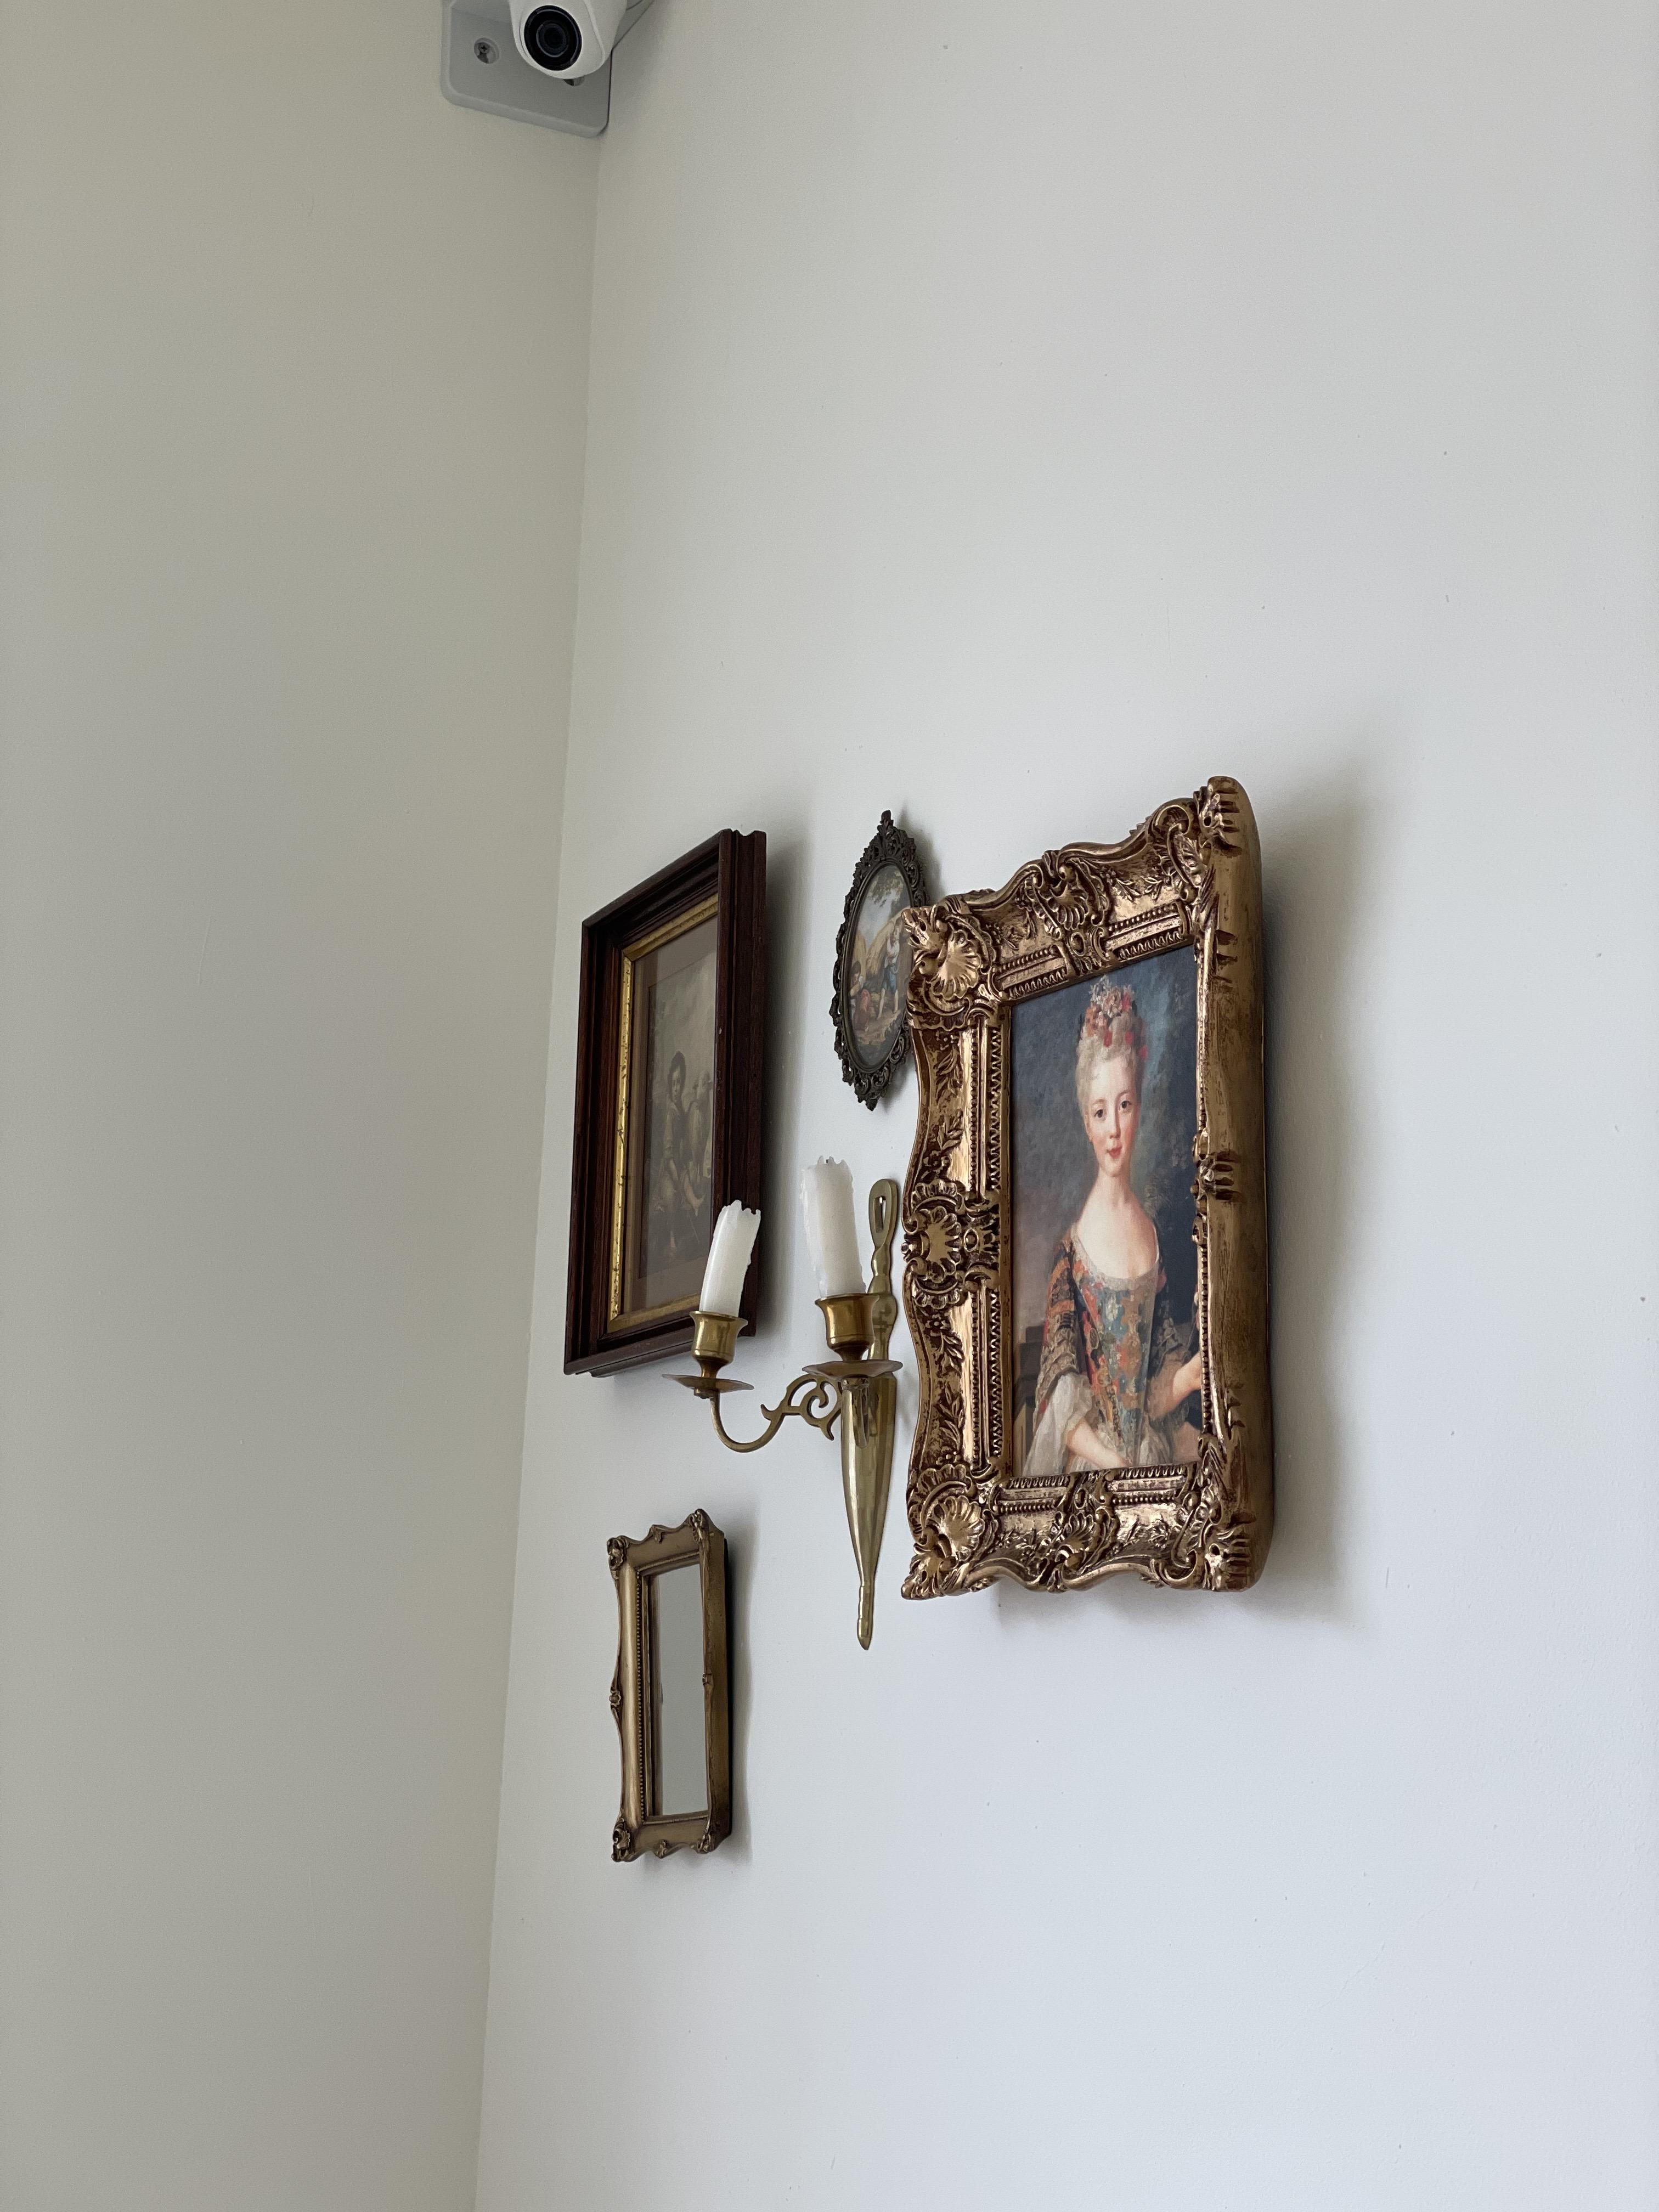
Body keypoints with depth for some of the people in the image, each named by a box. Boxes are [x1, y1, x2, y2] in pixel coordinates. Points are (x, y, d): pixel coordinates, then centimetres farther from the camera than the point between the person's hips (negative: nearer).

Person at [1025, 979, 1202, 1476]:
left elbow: (1155, 1393, 11)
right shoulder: (1073, 1249, -6)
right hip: (1090, 1470, -4)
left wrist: (1195, 1371, -5)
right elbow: (1064, 1411, -7)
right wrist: (1115, 1466, -16)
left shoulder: (1150, 1234, 8)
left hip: (1152, 1463, 4)